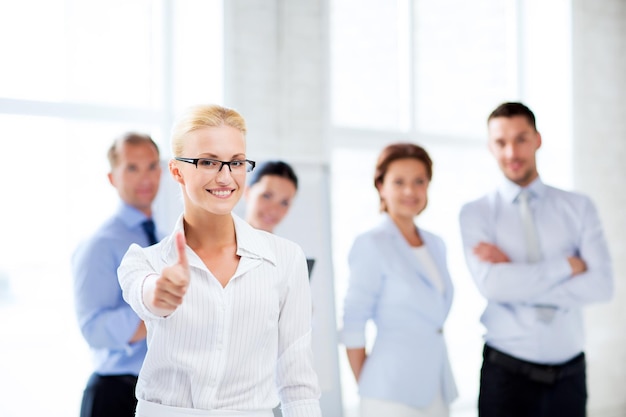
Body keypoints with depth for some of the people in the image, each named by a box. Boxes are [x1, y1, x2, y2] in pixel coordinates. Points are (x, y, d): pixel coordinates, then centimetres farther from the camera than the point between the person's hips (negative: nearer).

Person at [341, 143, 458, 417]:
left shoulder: (436, 245, 12)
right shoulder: (371, 245, -8)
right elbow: (353, 324, -9)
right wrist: (366, 387, -7)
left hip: (437, 388, 6)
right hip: (393, 394, -6)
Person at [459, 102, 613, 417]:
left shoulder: (579, 208, 3)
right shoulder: (476, 213, -2)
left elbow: (601, 285, -9)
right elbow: (492, 285, -17)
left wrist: (517, 277, -14)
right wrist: (568, 265, -12)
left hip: (569, 372, 2)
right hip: (507, 373, -2)